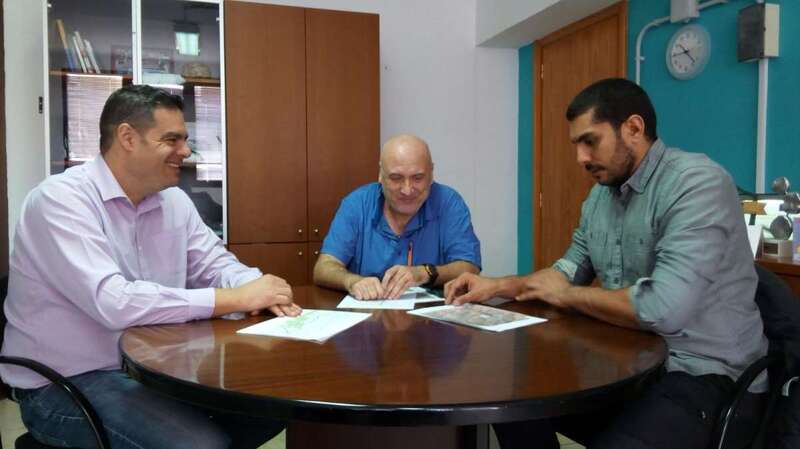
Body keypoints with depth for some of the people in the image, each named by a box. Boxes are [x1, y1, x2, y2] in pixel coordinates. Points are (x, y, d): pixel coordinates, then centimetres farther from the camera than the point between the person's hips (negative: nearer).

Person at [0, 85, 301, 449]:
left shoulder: (174, 200, 4)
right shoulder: (61, 199, -18)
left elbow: (215, 265, 8)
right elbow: (112, 303, -30)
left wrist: (256, 288, -16)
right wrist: (237, 298, -27)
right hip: (65, 384, -7)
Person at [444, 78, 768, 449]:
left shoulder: (697, 183, -20)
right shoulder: (602, 192, 7)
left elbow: (663, 309, -31)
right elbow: (573, 268, 17)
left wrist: (564, 295, -15)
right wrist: (498, 286, 1)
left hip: (702, 374, -7)